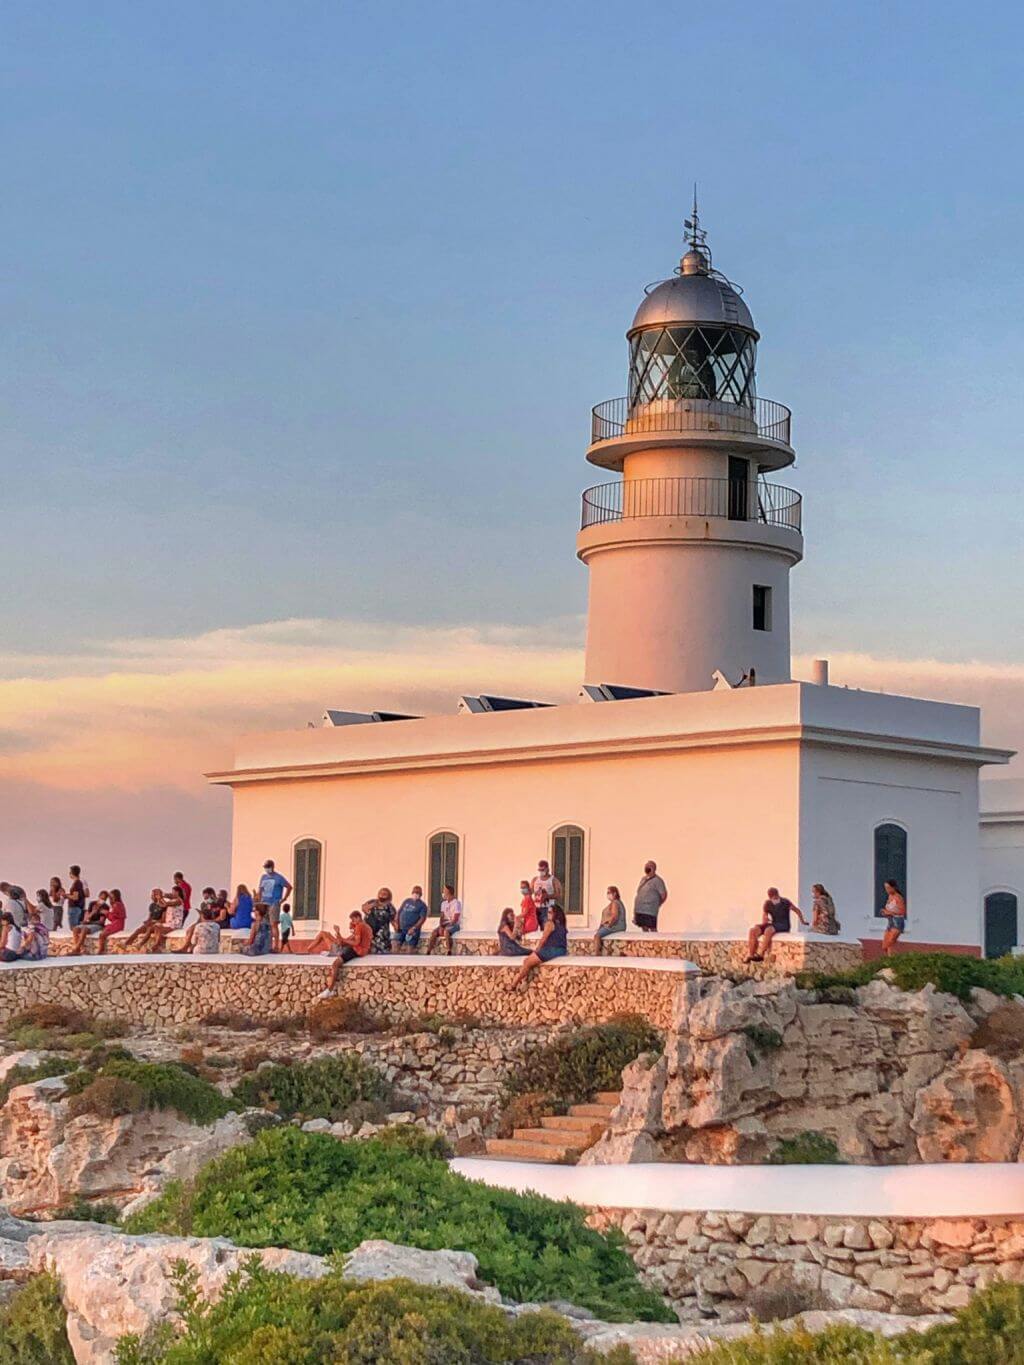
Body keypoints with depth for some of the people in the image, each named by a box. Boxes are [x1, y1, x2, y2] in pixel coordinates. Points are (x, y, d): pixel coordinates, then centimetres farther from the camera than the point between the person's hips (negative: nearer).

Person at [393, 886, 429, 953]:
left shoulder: (422, 905, 0)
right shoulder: (406, 901, 15)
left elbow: (423, 918, -8)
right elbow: (399, 912, 16)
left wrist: (414, 928, -18)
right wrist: (397, 924, 2)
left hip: (412, 930, -4)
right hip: (401, 929, 4)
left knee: (410, 948, -6)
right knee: (396, 945, -3)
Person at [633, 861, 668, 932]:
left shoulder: (657, 880, -7)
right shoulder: (643, 879, 17)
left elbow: (664, 895, -9)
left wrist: (656, 905, 1)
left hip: (650, 912, -8)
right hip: (639, 909, 8)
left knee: (652, 929, -7)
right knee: (644, 929, 10)